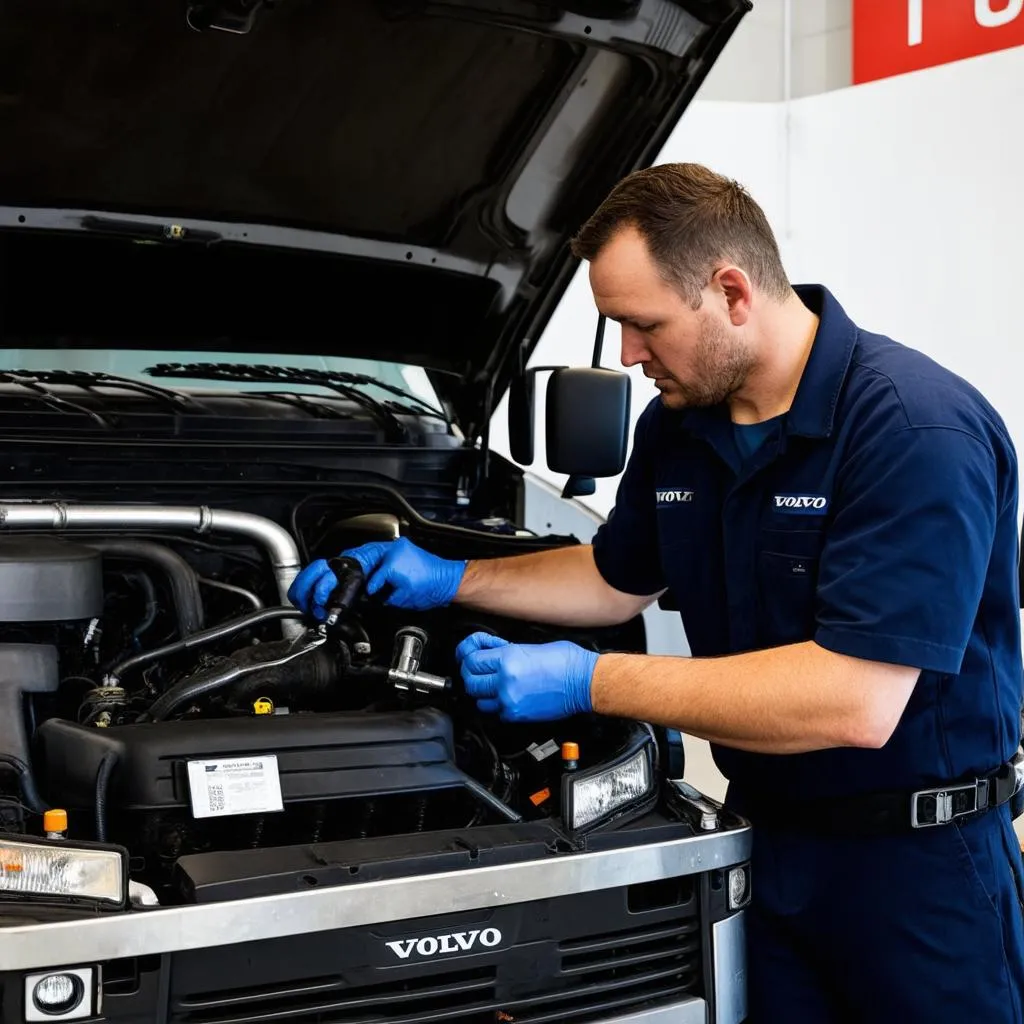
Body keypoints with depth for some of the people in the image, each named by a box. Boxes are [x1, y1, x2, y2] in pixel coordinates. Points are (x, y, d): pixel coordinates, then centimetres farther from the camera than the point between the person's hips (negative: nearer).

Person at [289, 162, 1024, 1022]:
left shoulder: (917, 428, -24)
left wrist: (590, 682, -26)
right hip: (769, 835, 6)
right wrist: (453, 580, 10)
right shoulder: (678, 425, 3)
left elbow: (856, 702, -31)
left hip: (916, 855, -6)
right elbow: (619, 580, 21)